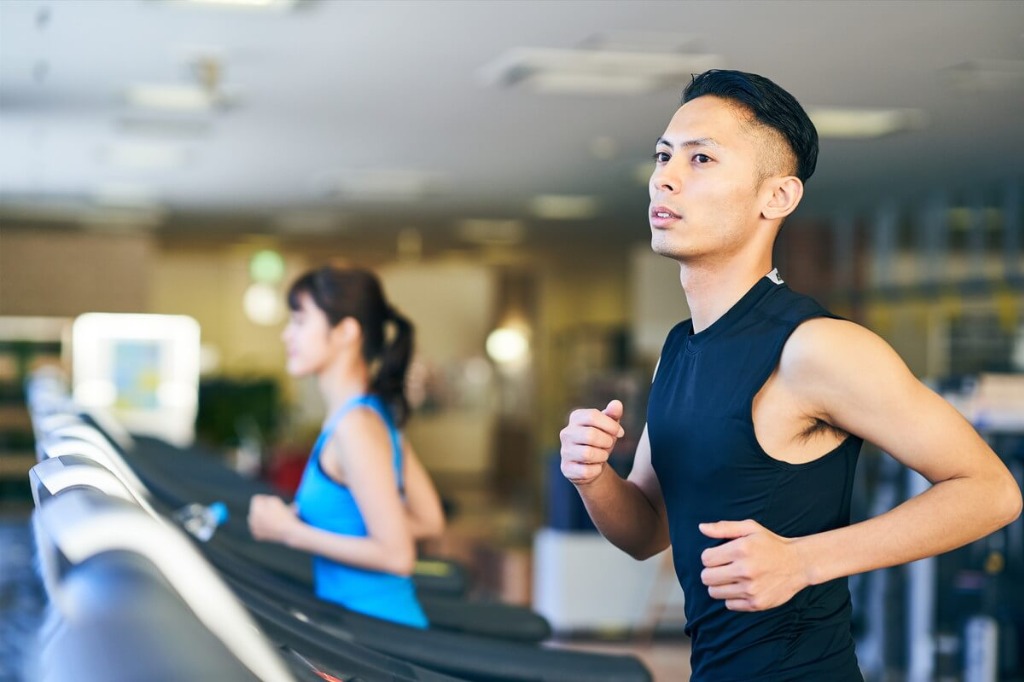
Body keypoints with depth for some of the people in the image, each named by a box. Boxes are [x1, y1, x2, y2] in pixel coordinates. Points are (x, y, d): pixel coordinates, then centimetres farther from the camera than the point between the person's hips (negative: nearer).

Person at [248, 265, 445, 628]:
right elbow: (429, 520, 14)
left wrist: (291, 532, -15)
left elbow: (396, 554, -21)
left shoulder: (354, 426, -18)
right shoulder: (376, 414, 9)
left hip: (375, 625, -9)